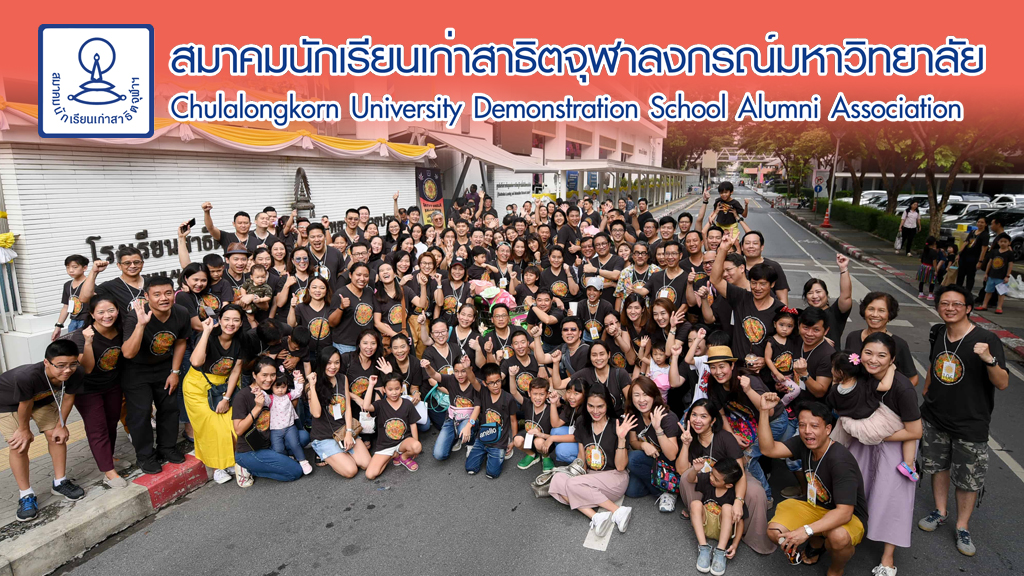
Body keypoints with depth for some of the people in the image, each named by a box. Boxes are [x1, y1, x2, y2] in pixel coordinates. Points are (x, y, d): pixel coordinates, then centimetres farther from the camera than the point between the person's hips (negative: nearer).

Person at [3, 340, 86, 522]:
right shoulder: (26, 376, -46)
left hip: (43, 399, 4)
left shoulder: (77, 374, -34)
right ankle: (26, 495, 8)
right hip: (8, 402, -4)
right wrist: (24, 429, -10)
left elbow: (68, 398, -13)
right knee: (20, 444, -8)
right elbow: (25, 405, -28)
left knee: (56, 435, 0)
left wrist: (61, 425, -4)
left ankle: (60, 482, 19)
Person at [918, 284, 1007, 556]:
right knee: (938, 465, 19)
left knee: (968, 478, 9)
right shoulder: (938, 333, -4)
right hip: (935, 417, 4)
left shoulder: (987, 340, -19)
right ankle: (940, 512, 38)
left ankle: (962, 528, 28)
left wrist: (989, 359, -39)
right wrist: (926, 393, 19)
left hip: (971, 424, -4)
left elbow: (1002, 384, -22)